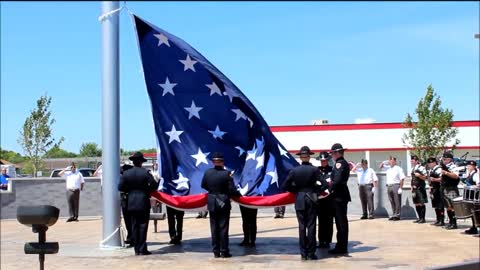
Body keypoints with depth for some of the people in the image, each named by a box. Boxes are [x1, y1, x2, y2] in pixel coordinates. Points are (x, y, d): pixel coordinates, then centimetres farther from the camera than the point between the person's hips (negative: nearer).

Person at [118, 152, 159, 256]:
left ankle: (137, 249, 10)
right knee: (143, 226, 1)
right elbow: (154, 185, -12)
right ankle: (142, 249, -1)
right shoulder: (145, 172, -9)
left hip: (132, 204, 3)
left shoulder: (126, 173, 0)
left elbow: (120, 187, 0)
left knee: (134, 226, 9)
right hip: (143, 203, -3)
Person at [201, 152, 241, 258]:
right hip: (224, 203, -3)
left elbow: (203, 185, 9)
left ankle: (216, 252, 13)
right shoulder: (227, 174, -14)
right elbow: (232, 190, -15)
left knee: (214, 228, 10)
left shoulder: (207, 173, -4)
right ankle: (224, 251, 5)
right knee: (223, 228, 3)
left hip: (212, 203, 3)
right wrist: (239, 194, 5)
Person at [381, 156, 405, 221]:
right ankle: (393, 214, 15)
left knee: (397, 202, -3)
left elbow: (402, 179, -10)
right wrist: (383, 163, 6)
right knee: (392, 202, 9)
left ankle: (397, 215, -1)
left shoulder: (398, 169, -5)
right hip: (389, 186, 6)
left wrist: (400, 188, -16)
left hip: (396, 186, -6)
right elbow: (380, 166, 27)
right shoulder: (388, 168, 14)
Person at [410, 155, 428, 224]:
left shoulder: (421, 168, -7)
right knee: (416, 204, 9)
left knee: (421, 204, -6)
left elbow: (425, 177, -8)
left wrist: (419, 175, -23)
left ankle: (423, 218, -2)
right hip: (415, 188, 8)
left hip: (420, 188, -8)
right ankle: (420, 218, 16)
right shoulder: (412, 169, 17)